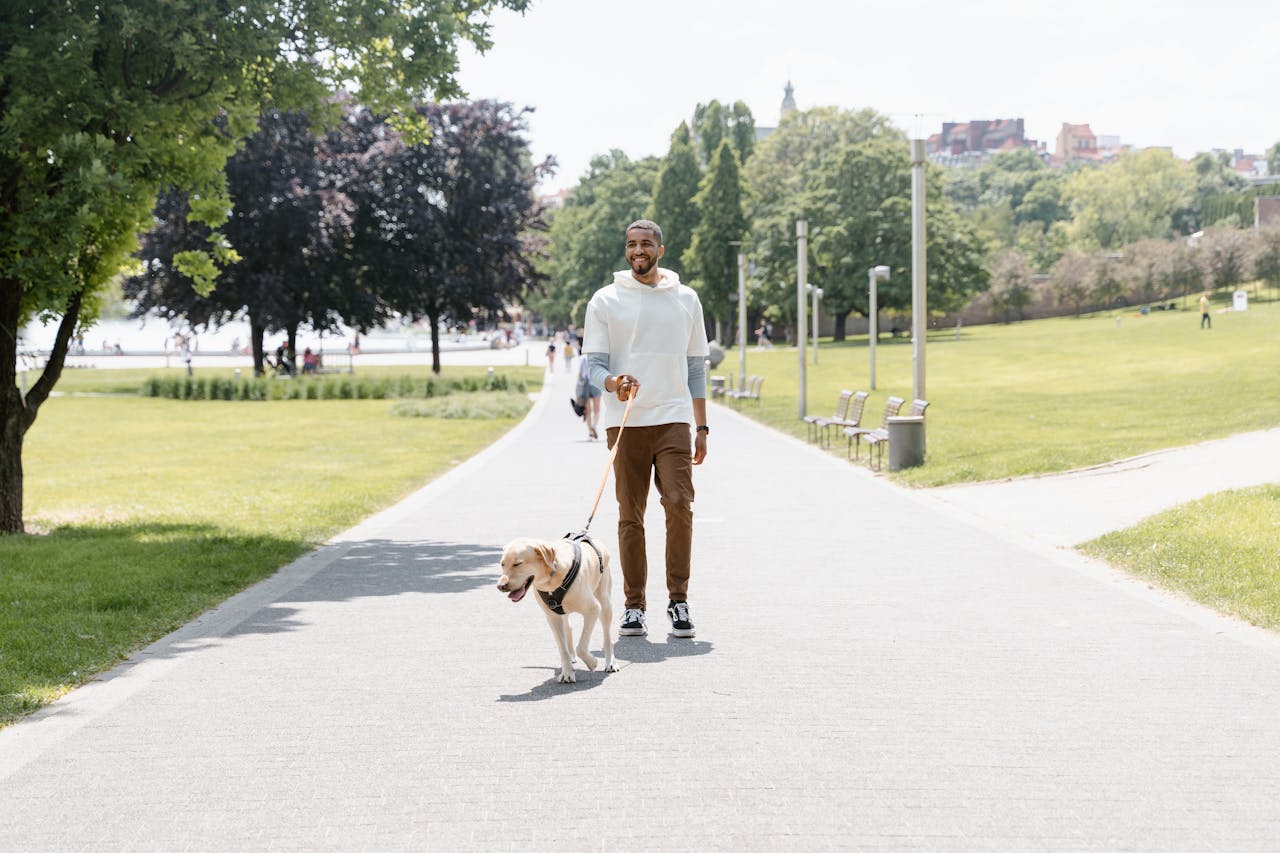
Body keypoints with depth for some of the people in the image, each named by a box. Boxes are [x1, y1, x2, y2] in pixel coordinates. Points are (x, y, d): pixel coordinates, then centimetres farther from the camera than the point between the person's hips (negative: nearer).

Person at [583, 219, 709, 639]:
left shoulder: (685, 299, 11)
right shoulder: (605, 301, 5)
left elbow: (696, 366, 15)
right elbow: (594, 364, 2)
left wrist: (702, 427, 12)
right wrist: (613, 383, -22)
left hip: (674, 419, 1)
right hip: (625, 422, -1)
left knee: (679, 504, -12)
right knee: (630, 515, 1)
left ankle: (678, 600, -1)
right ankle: (633, 605, 10)